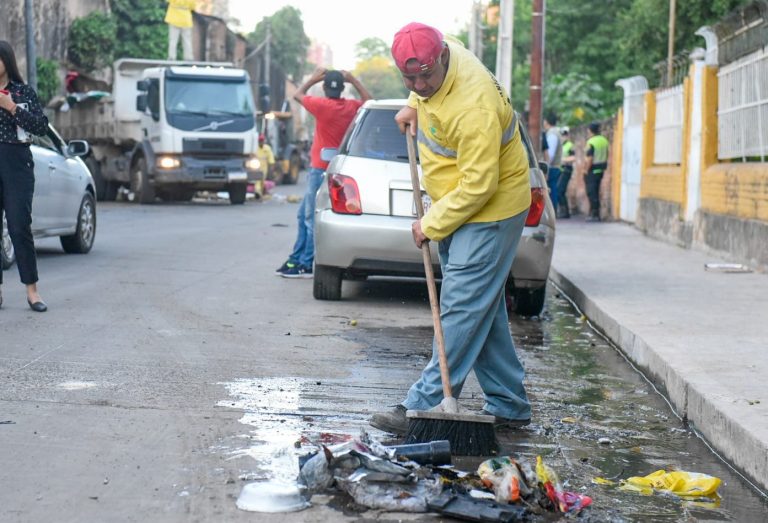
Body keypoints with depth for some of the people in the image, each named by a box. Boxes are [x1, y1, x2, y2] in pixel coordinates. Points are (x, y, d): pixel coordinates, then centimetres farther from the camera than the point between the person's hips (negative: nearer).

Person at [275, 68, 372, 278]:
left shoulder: (322, 105, -15)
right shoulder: (352, 107, 2)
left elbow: (297, 94, 3)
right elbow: (369, 100, 24)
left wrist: (314, 78, 13)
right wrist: (354, 81, 18)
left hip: (321, 169, -8)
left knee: (311, 218, -6)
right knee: (304, 215, 16)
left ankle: (306, 265, -5)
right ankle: (297, 259, 20)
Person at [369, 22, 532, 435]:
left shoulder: (473, 107, -31)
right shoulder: (445, 51, -3)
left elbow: (478, 186, -27)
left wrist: (431, 224, -17)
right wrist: (414, 105, 8)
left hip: (490, 211, -10)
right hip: (457, 207, 10)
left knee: (461, 310, -9)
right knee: (484, 310, 12)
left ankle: (425, 406, -7)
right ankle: (509, 406, 20)